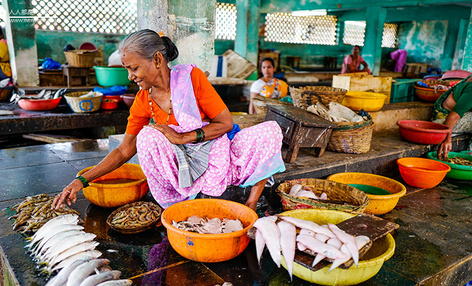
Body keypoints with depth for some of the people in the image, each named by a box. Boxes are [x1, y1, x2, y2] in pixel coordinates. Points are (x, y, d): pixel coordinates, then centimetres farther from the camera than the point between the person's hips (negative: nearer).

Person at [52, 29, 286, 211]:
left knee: (270, 130, -20)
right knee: (147, 136, -27)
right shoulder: (142, 101, -3)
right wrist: (81, 181, -5)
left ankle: (250, 207, -12)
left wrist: (182, 138, -22)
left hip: (217, 158, -1)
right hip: (182, 169, 1)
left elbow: (226, 123, -12)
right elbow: (124, 151, 1)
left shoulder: (190, 77, -13)